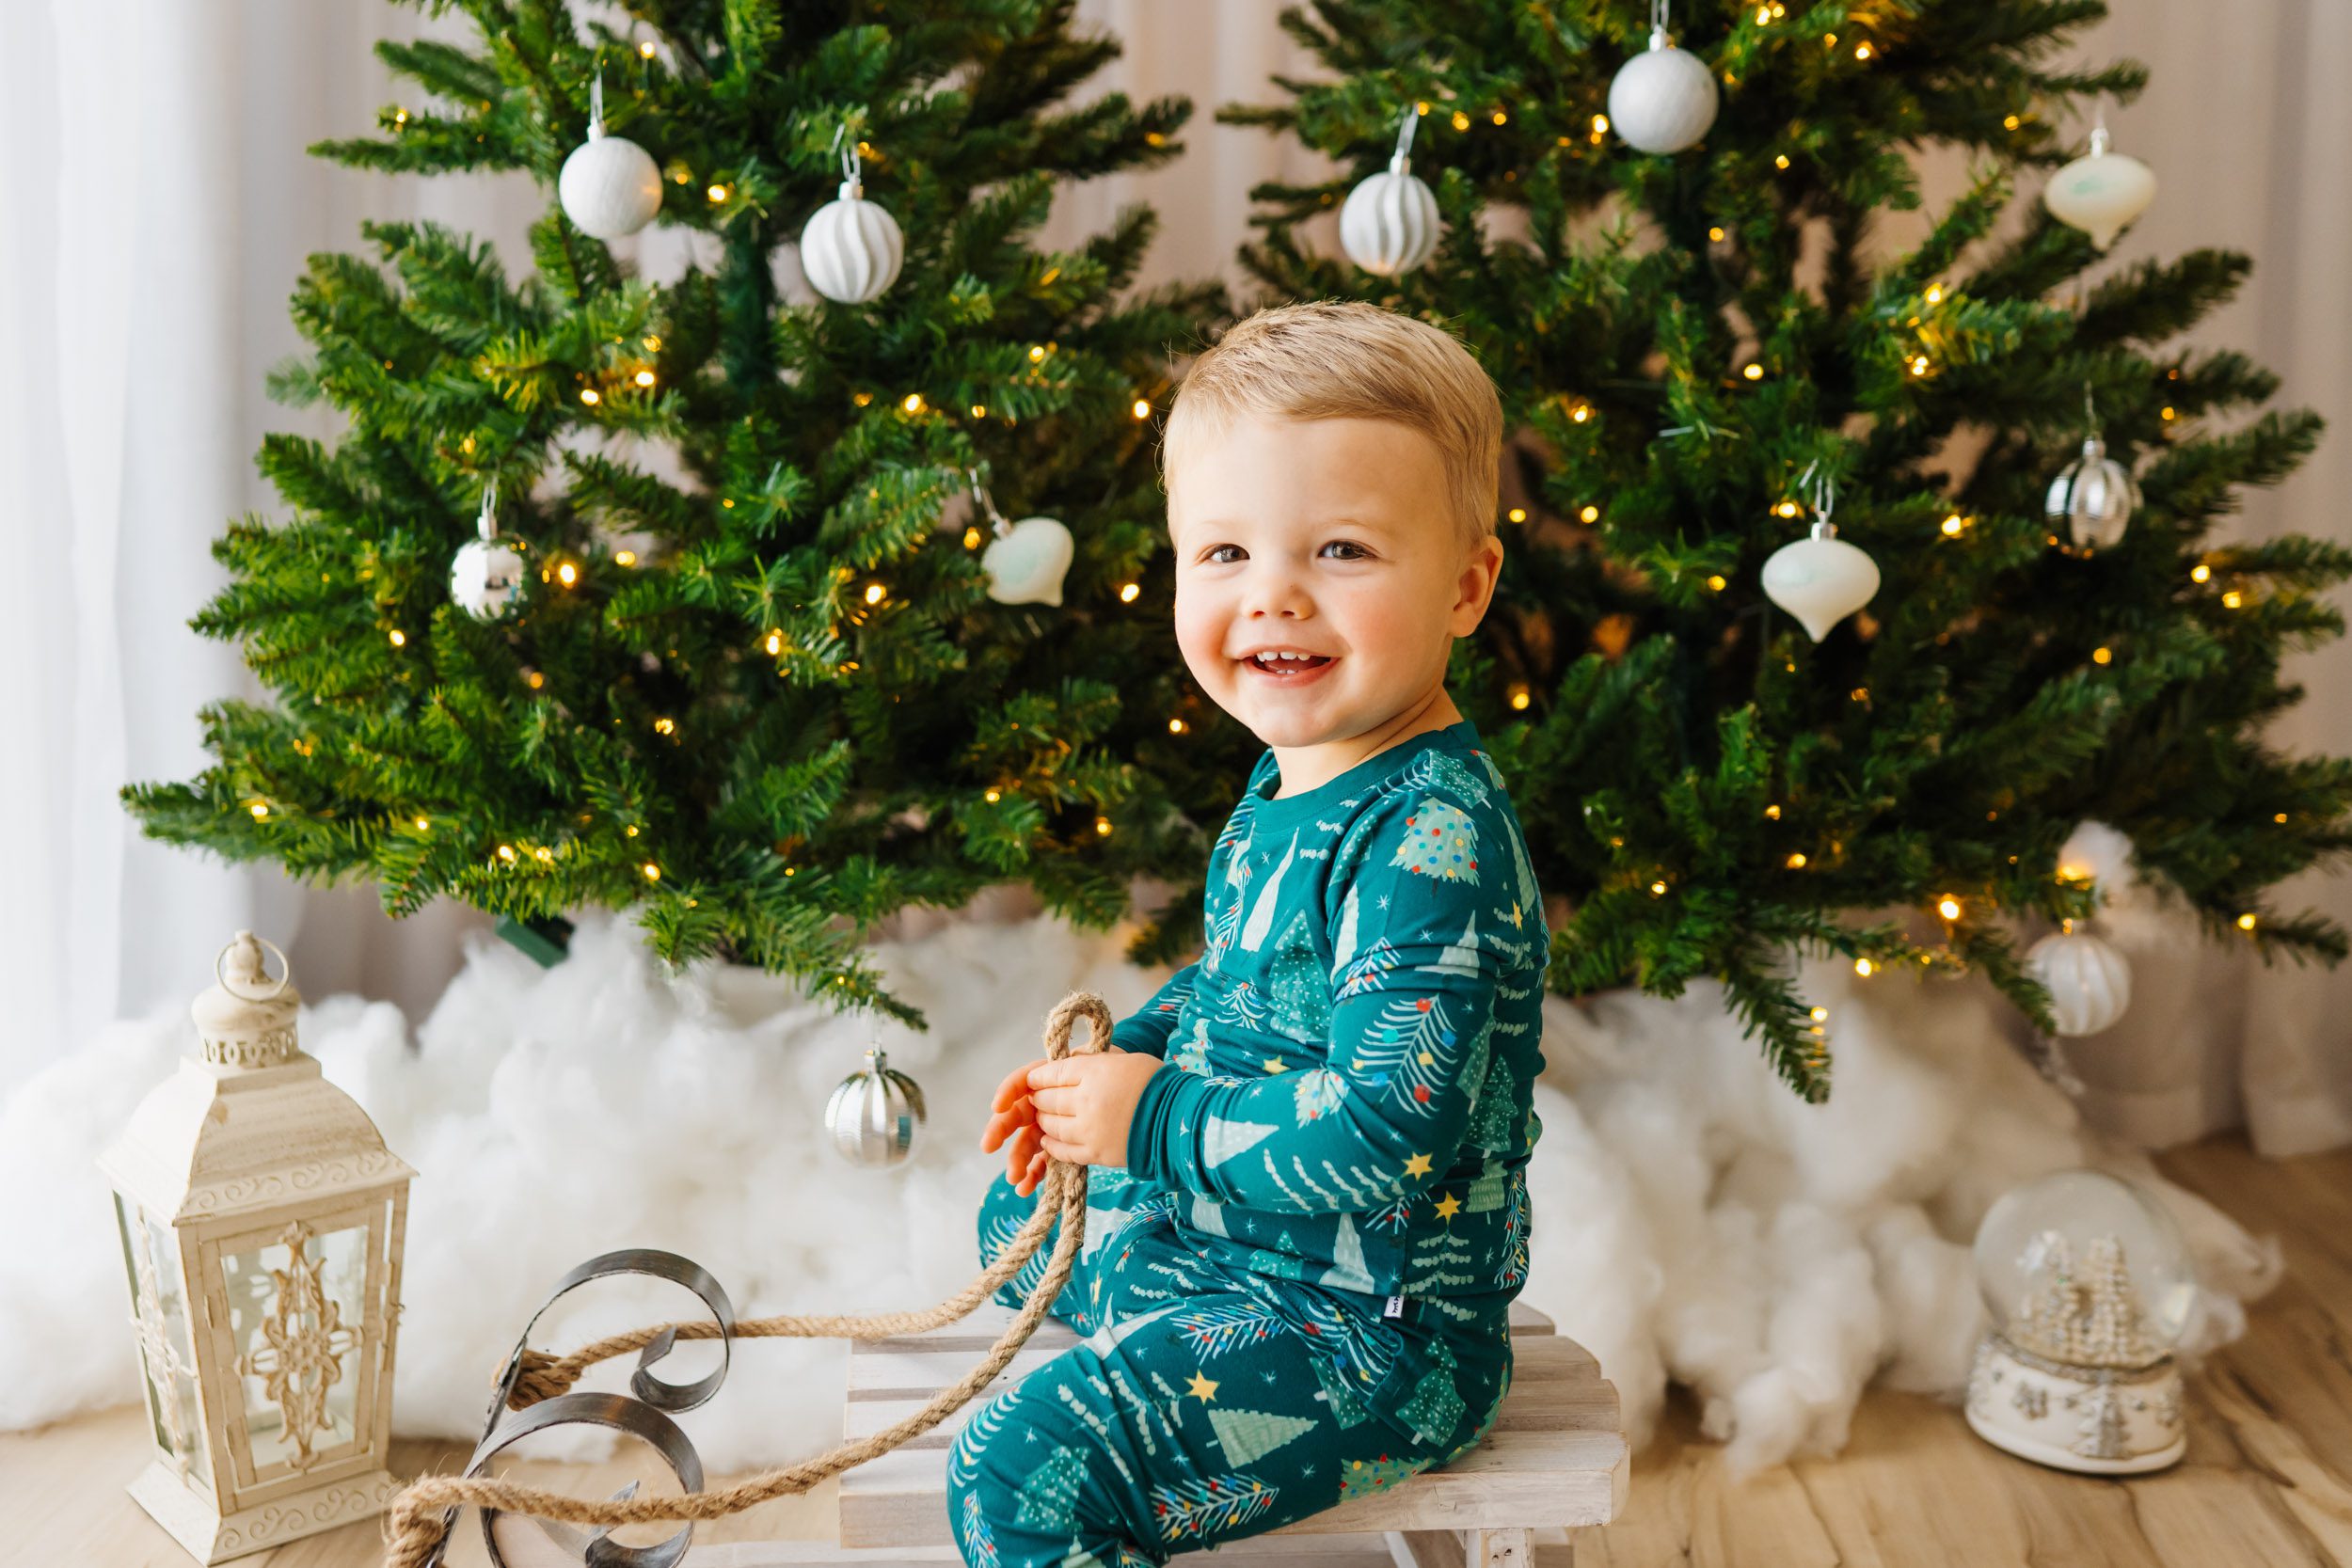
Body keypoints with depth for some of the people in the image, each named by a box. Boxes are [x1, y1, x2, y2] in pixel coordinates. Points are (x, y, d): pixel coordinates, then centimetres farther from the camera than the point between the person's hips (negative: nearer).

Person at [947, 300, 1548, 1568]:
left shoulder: (1432, 842, -27)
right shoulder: (1294, 781, 4)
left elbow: (1385, 1134, -34)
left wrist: (1154, 1121, -22)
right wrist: (1124, 1056, 3)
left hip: (1382, 1319, -10)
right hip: (1235, 1231, 10)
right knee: (1021, 1214, 30)